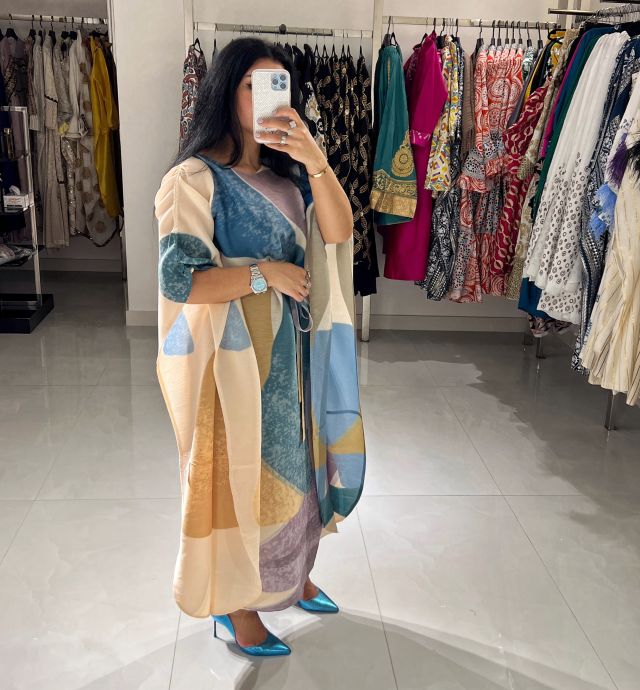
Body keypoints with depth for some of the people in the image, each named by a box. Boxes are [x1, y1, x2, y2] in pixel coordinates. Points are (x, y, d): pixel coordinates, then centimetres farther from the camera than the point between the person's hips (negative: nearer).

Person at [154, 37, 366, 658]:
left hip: (291, 351, 6)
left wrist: (313, 158, -23)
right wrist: (265, 273, -17)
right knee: (240, 471, 7)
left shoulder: (288, 175, 6)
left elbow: (338, 231, -9)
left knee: (289, 465, 19)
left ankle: (289, 575, 42)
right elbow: (177, 280, -21)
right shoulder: (195, 179, -13)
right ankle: (234, 603, 30)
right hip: (234, 357, -6)